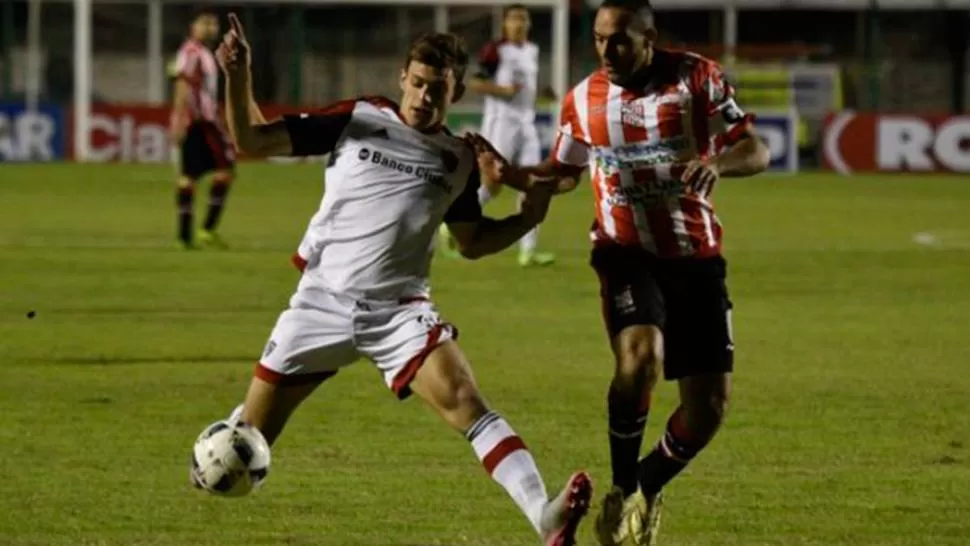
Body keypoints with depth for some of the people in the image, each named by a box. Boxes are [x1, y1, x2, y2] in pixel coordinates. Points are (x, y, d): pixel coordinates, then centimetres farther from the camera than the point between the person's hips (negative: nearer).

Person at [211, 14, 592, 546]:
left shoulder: (459, 159, 6)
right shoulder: (358, 119, -1)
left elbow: (471, 241, 19)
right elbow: (251, 141, -2)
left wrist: (527, 218, 1)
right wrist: (237, 77, -18)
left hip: (399, 311, 0)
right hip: (321, 302, 0)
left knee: (463, 397, -24)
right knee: (250, 433, 4)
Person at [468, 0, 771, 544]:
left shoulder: (697, 79, -7)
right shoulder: (584, 100, 2)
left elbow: (756, 151, -8)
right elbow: (565, 168, 18)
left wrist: (717, 162, -30)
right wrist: (512, 174, -2)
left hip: (696, 257, 1)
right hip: (627, 253, -1)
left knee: (711, 400, -2)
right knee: (641, 356, -30)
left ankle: (647, 489, 25)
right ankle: (622, 491, -10)